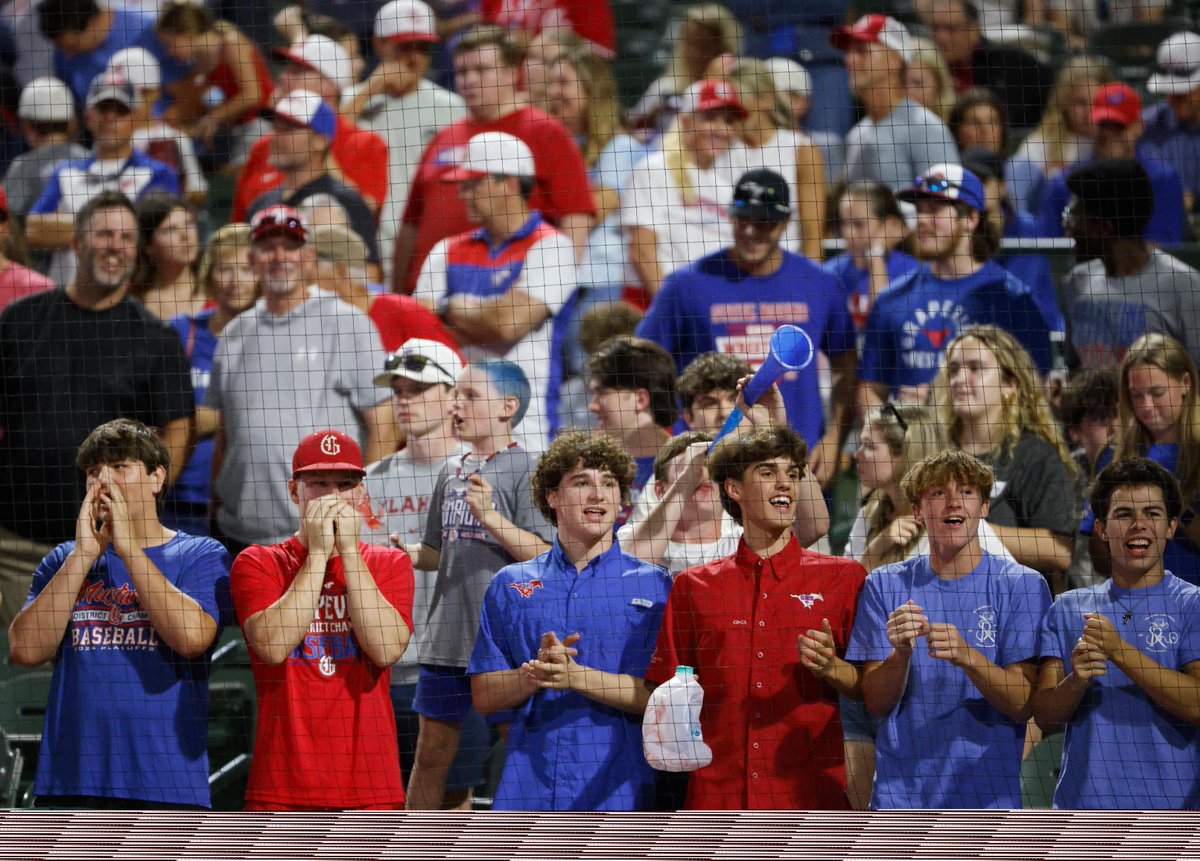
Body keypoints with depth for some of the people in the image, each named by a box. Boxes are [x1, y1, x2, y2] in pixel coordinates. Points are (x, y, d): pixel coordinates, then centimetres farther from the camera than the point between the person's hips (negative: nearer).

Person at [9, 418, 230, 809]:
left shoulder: (201, 556, 7)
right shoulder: (63, 561, 17)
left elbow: (191, 636, -13)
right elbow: (25, 650, 2)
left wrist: (127, 546, -7)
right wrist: (84, 555, -2)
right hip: (69, 786, 3)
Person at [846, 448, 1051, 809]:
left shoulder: (1023, 586, -1)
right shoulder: (884, 585, 5)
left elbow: (1023, 706, -8)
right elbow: (876, 703, 0)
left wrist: (967, 657, -25)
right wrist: (900, 654, -20)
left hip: (989, 797, -1)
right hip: (900, 794, 1)